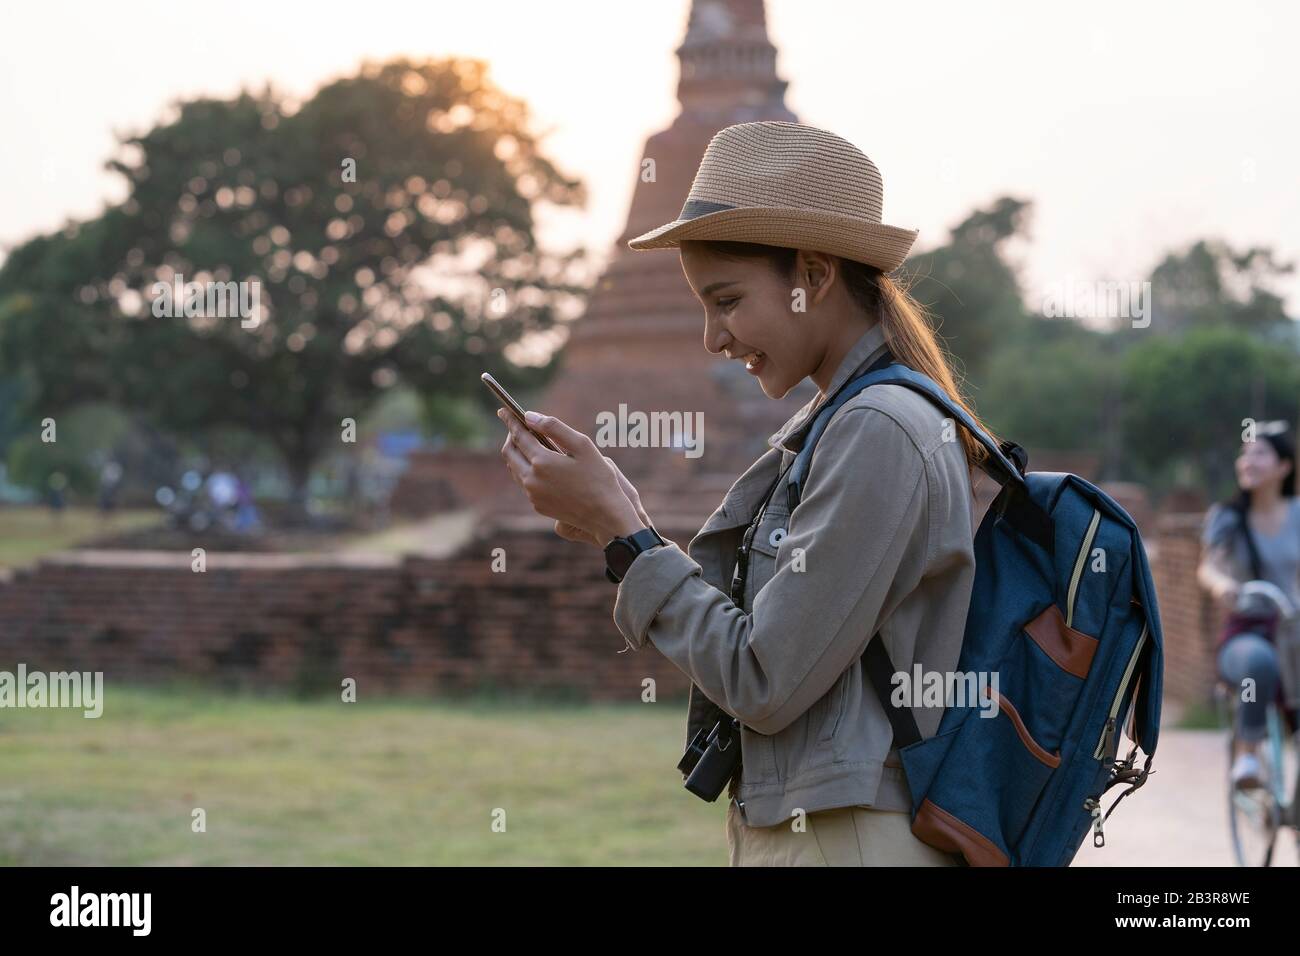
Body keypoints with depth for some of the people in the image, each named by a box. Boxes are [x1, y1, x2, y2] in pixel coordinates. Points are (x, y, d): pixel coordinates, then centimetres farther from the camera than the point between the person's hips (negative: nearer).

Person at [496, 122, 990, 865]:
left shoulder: (881, 433, -16)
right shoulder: (833, 428, 12)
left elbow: (762, 684, -17)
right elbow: (763, 644, 11)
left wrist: (622, 529, -10)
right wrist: (620, 527, 2)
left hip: (851, 841, -8)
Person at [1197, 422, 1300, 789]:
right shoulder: (1226, 517, 4)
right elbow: (1206, 566, -8)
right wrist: (1219, 582, -32)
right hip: (1245, 634, -2)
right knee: (1260, 661, -38)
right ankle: (1245, 756, -27)